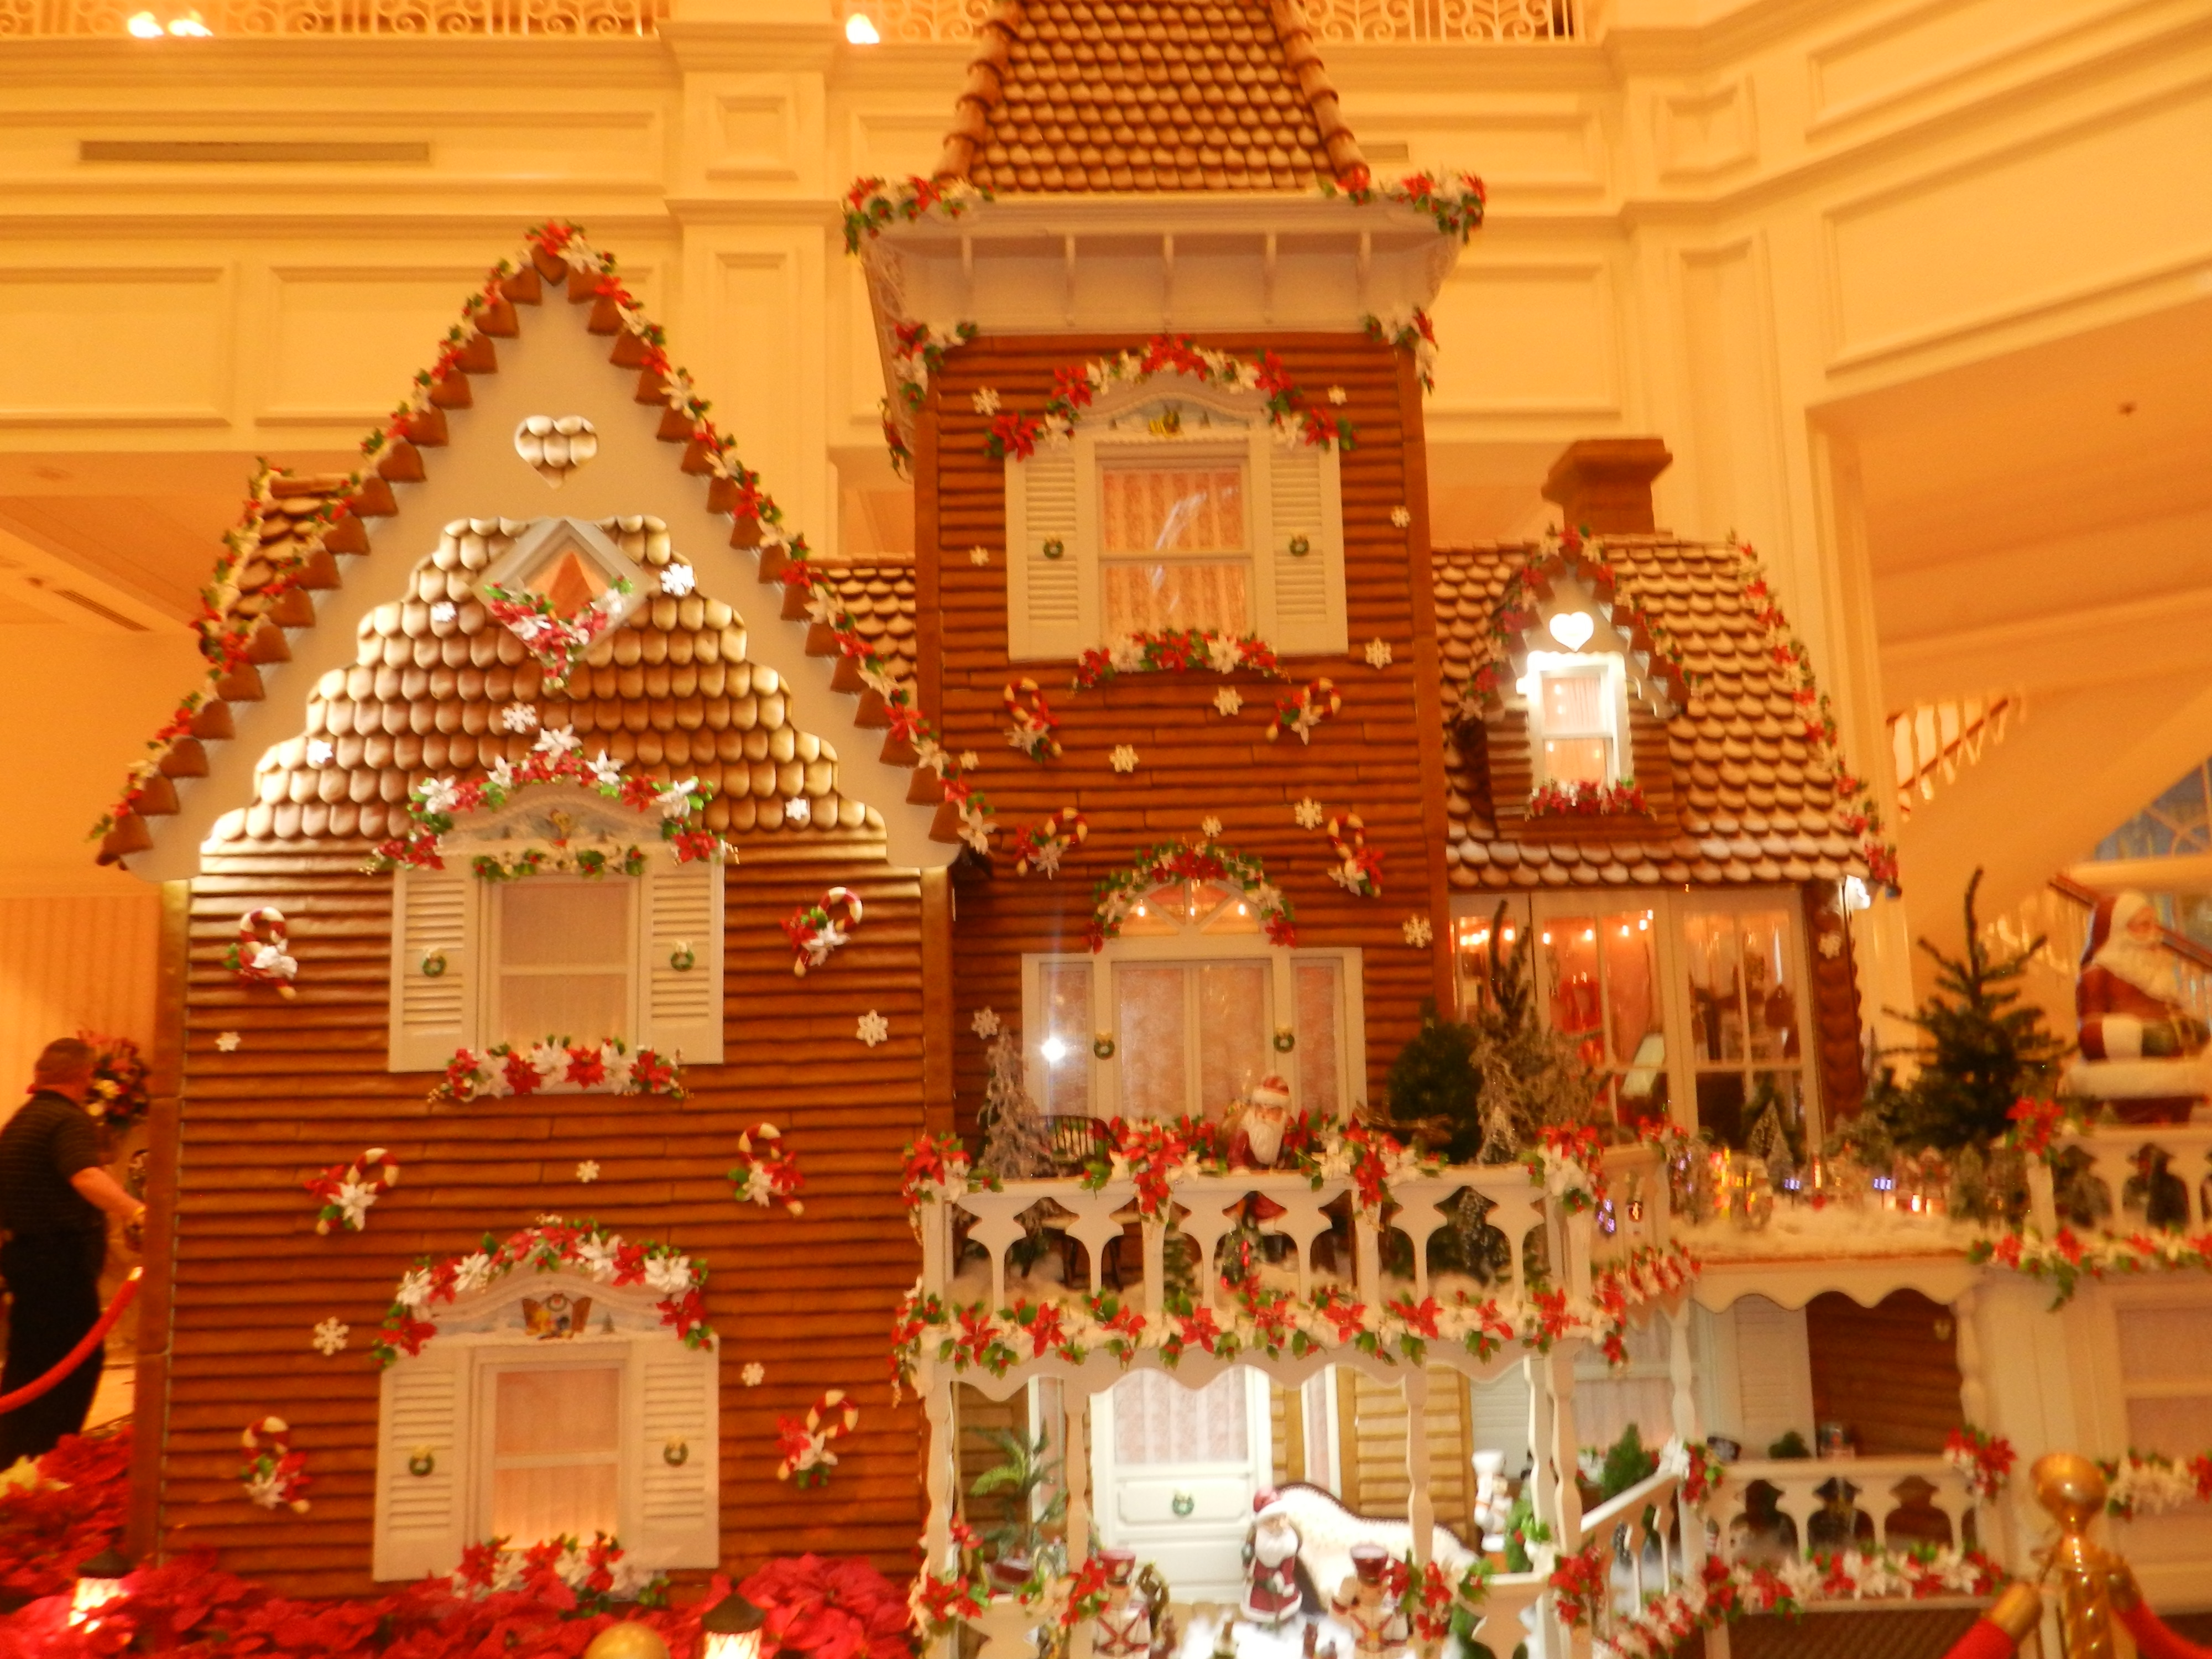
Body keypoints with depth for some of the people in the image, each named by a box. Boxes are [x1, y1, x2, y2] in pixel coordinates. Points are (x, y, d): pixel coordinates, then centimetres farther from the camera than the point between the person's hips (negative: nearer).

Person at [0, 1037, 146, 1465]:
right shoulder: (71, 1120, -17)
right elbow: (85, 1176, -37)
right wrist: (136, 1212, -51)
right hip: (60, 1256, -10)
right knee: (79, 1359, -3)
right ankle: (45, 1458, -4)